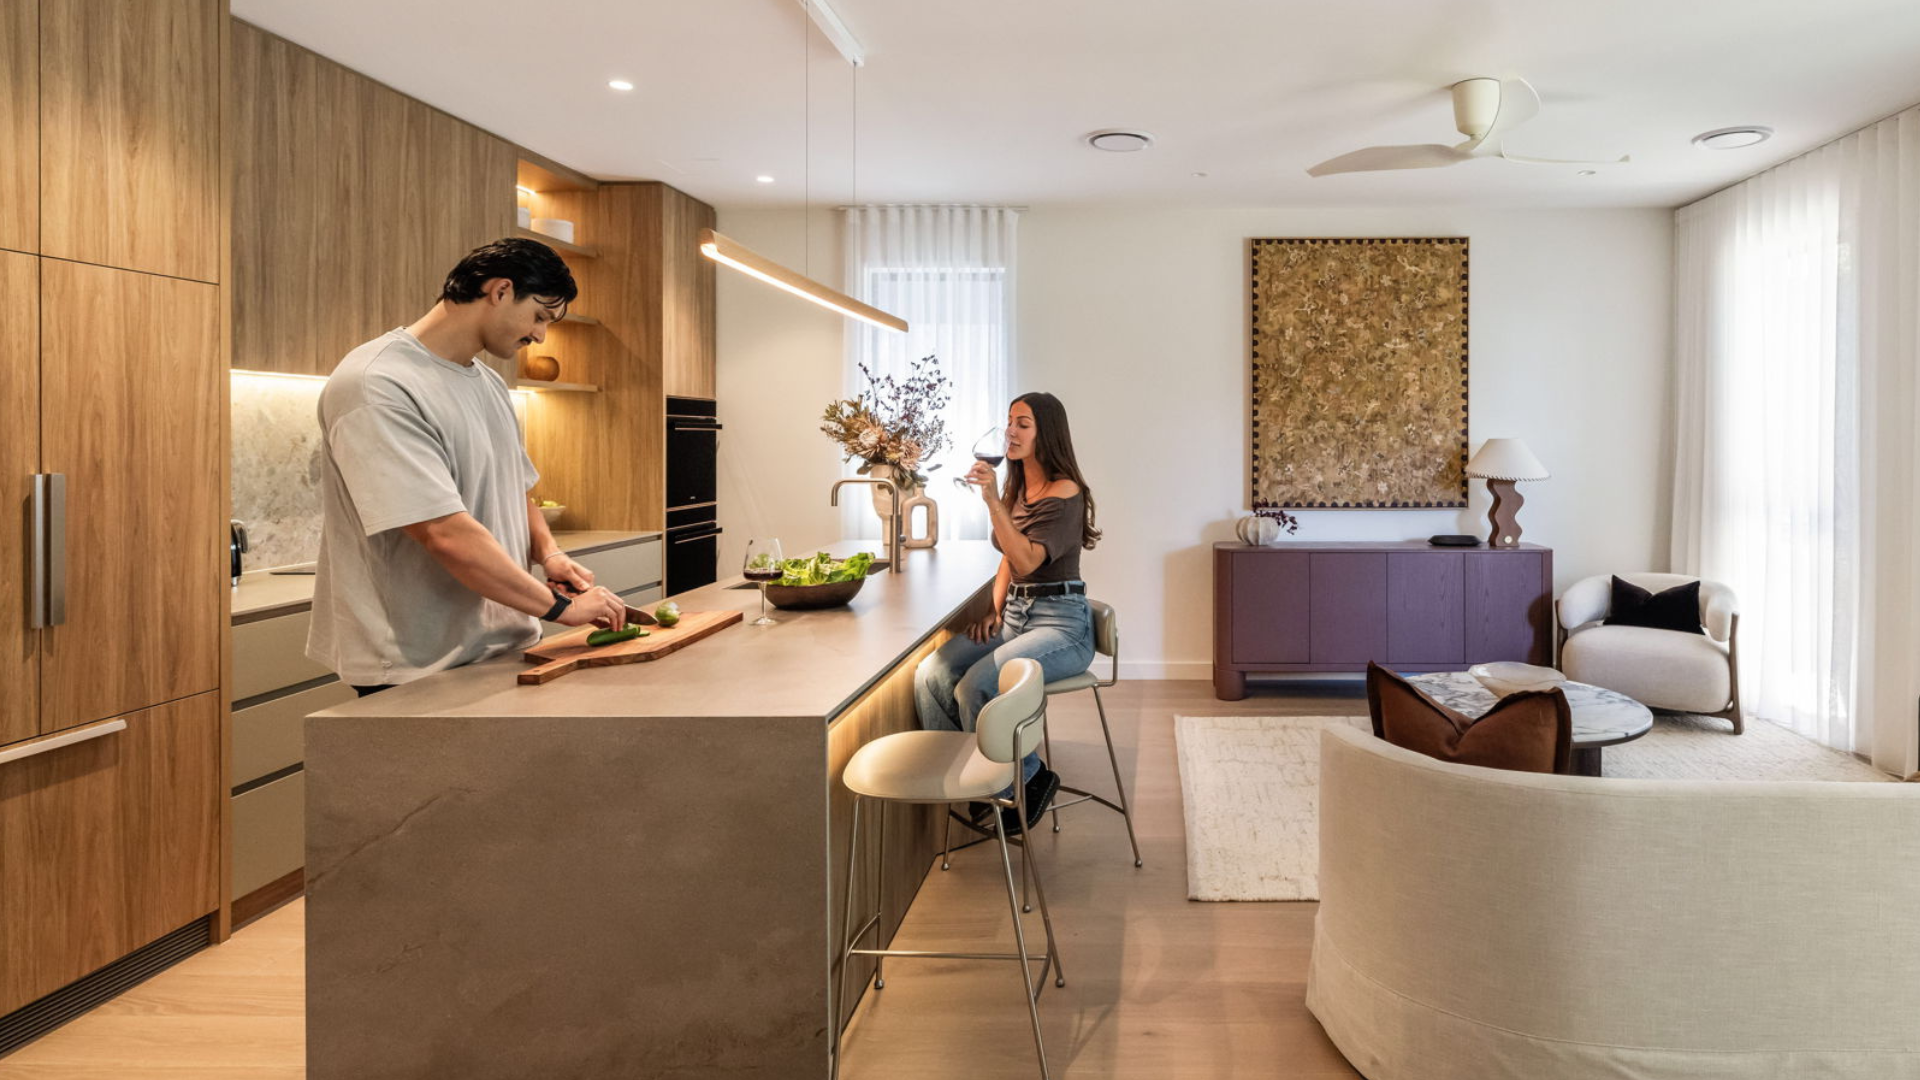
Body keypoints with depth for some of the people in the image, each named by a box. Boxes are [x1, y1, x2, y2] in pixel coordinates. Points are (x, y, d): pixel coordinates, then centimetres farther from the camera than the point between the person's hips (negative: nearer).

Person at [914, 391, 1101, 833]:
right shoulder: (1018, 489, 14)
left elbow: (1026, 561, -25)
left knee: (976, 685, -30)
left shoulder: (1065, 494, -13)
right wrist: (994, 611, 6)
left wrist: (992, 501, -31)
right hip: (1014, 613, 8)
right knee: (931, 673, -17)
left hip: (1061, 621, -8)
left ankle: (1029, 779, -7)